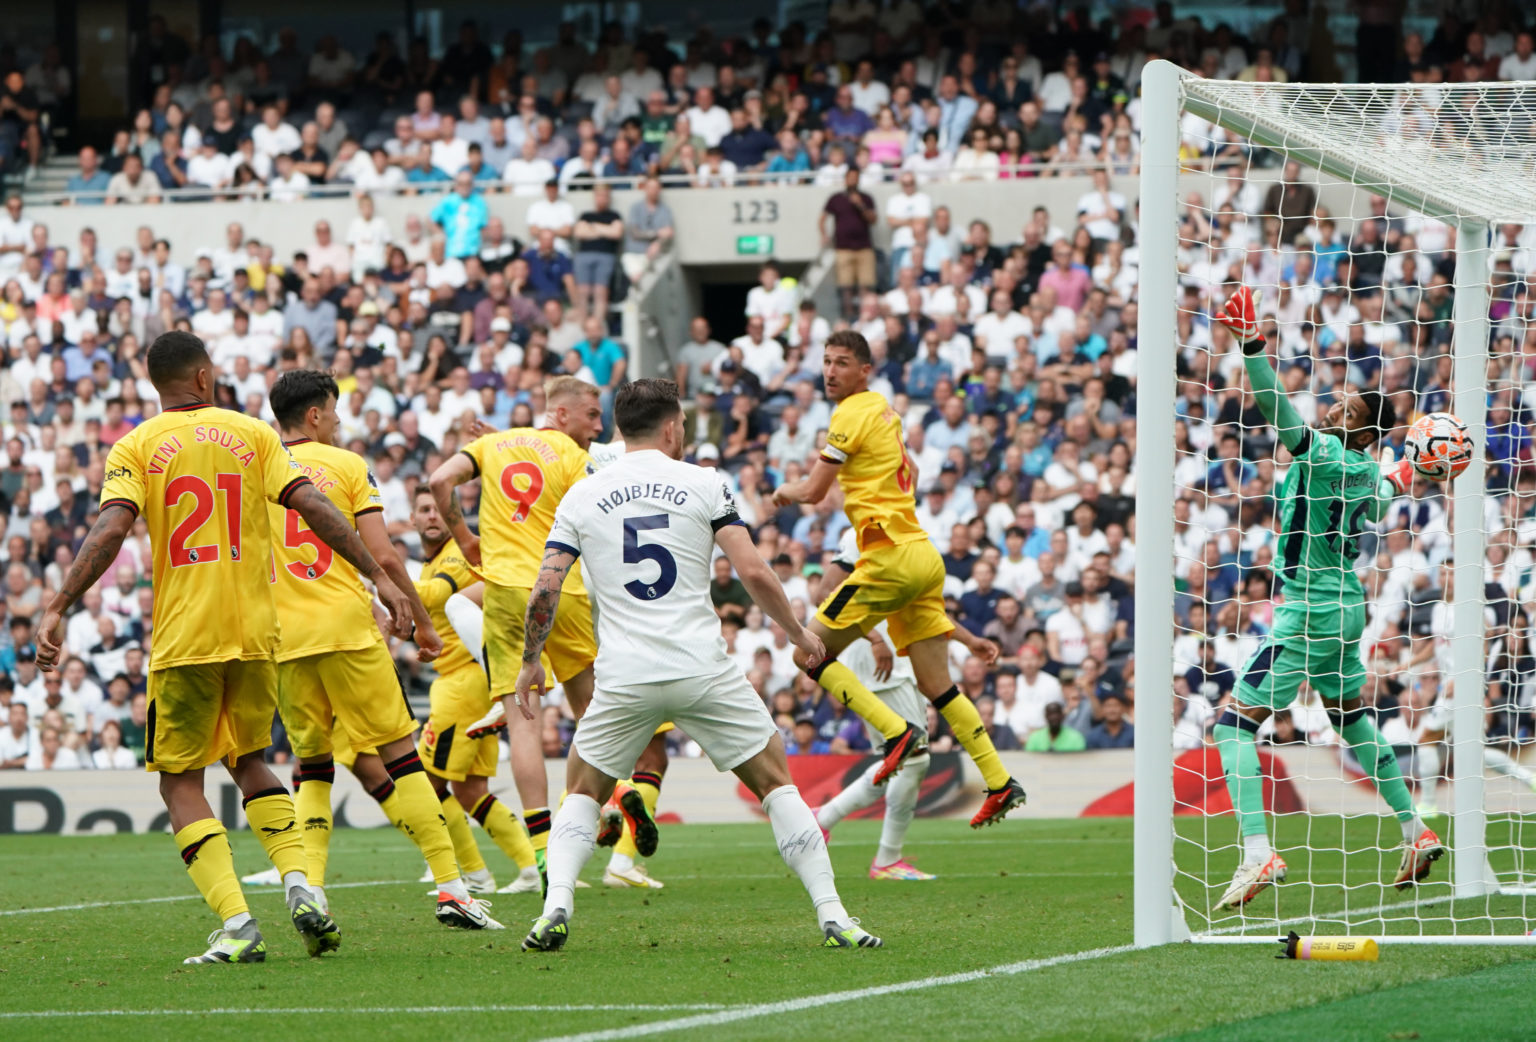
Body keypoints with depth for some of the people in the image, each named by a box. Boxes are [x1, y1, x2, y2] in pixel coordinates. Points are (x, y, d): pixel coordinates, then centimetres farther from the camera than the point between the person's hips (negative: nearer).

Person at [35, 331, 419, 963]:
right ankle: (299, 883, 2)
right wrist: (379, 577, -2)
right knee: (249, 762, 23)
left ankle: (236, 924, -10)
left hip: (183, 639, -3)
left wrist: (57, 610, -16)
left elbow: (110, 529, -14)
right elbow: (313, 507, -2)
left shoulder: (136, 449, 0)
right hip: (255, 630, 3)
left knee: (181, 782, 5)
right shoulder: (251, 434, 7)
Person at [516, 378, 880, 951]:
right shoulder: (703, 485, 2)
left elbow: (545, 589, 3)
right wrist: (798, 632, 10)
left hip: (625, 679, 2)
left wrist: (530, 662, 17)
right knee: (776, 780, 10)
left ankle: (555, 909, -3)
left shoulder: (582, 497, 8)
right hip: (702, 667, -2)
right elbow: (754, 572, -5)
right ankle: (832, 914, 1)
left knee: (583, 791, 19)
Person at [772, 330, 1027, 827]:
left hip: (892, 558, -9)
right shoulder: (884, 408, 18)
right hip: (923, 557, 9)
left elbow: (813, 491, -10)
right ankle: (1000, 784, 4)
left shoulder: (851, 414, -9)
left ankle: (898, 733, -11)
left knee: (808, 652, -3)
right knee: (935, 685, 9)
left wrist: (785, 491, 12)